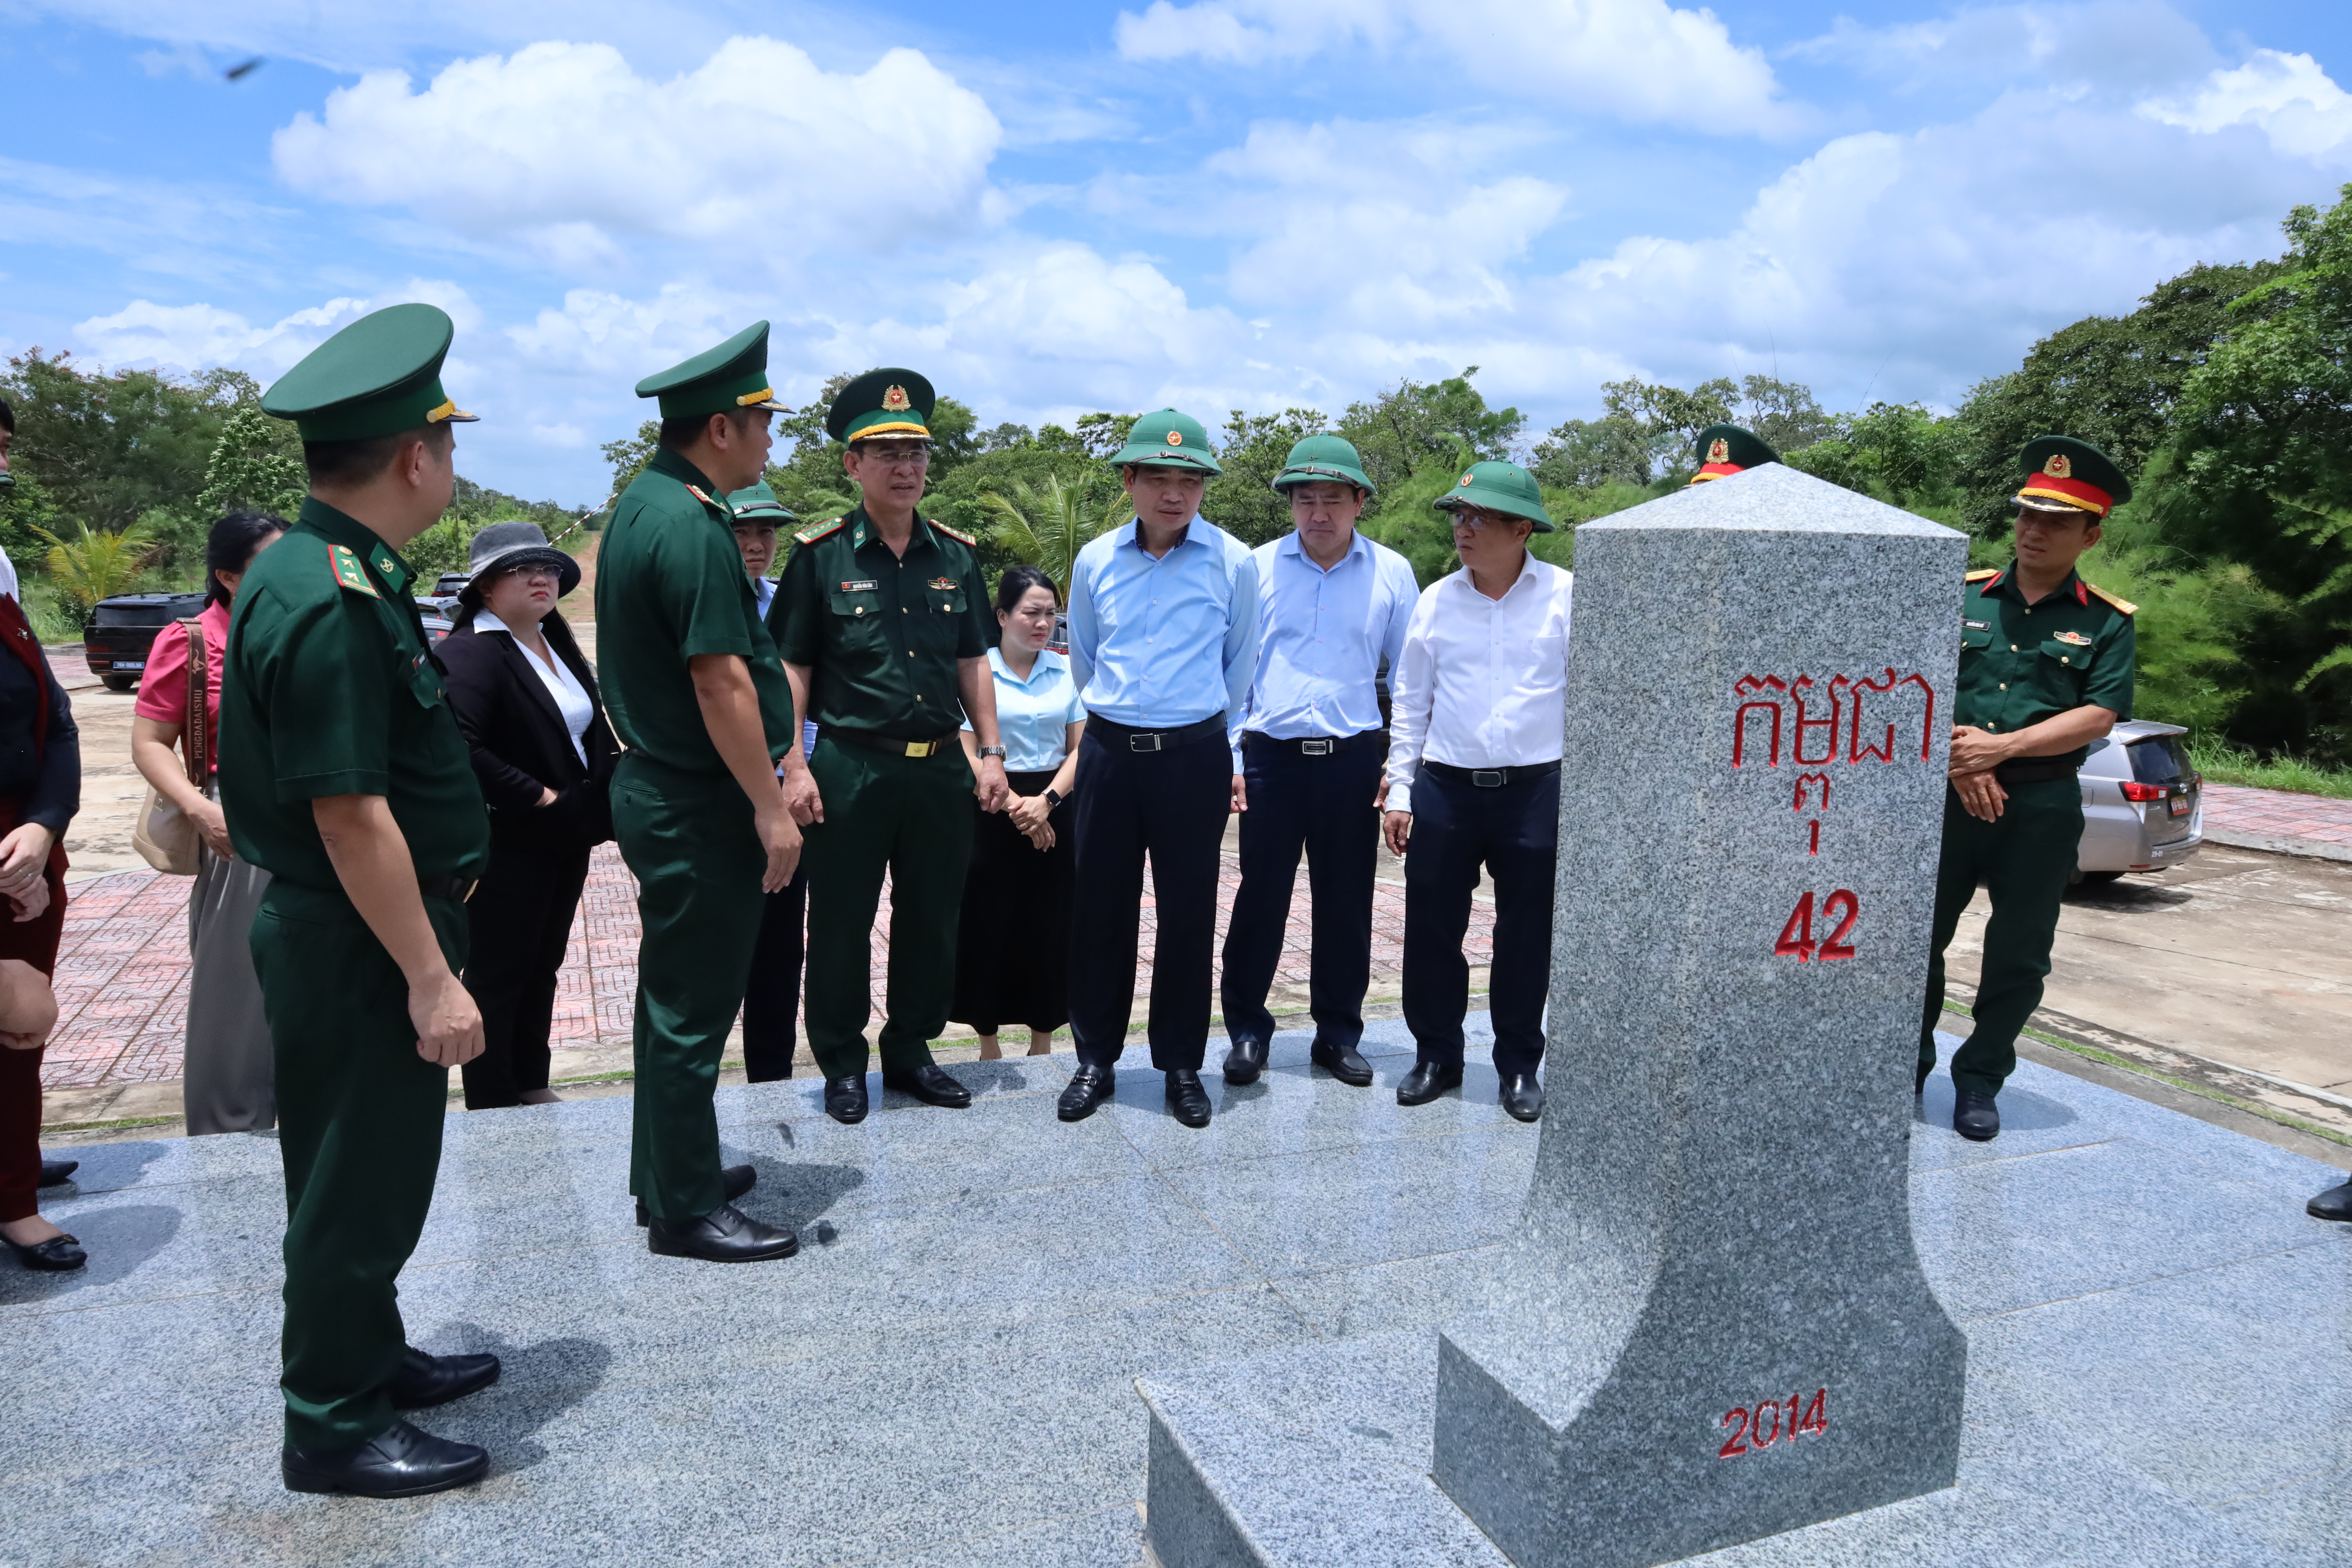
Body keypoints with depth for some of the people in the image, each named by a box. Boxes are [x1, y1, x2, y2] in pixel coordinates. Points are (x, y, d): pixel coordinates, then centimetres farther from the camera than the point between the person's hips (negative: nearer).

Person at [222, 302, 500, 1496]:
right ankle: (333, 1427, 22)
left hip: (351, 936, 10)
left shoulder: (330, 572, 8)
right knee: (356, 1181, 5)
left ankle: (369, 1355, 40)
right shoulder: (329, 604, -24)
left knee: (381, 1164, 22)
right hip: (356, 945, -10)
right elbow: (351, 816, -26)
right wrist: (431, 979, -22)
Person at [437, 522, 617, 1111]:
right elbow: (458, 748, -29)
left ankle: (532, 1087, 32)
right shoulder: (469, 652, -17)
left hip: (567, 839, 8)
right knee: (496, 973, 4)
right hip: (508, 847, -8)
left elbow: (592, 728, 19)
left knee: (542, 967, 18)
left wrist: (602, 792, 3)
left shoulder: (557, 643, 11)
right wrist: (535, 796, -22)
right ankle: (491, 1107, 17)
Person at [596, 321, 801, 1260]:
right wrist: (771, 808, -18)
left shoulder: (640, 506, 12)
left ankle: (669, 1172, 33)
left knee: (675, 995, 19)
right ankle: (685, 1210, 13)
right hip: (699, 807, -10)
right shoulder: (693, 529, -20)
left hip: (657, 789, 10)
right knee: (694, 1005, 0)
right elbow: (721, 680, -23)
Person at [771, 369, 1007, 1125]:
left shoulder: (956, 555, 7)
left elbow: (972, 662, 12)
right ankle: (843, 1066, 22)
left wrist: (991, 752, 5)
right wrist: (794, 766, -11)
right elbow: (791, 667, -4)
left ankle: (910, 1051, 29)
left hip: (940, 767, 4)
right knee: (840, 923, 6)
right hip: (850, 769, -4)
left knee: (933, 917, 12)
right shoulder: (820, 554, -4)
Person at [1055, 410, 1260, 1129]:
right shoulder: (1095, 561, 4)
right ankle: (1096, 1058, 22)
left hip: (1196, 755, -2)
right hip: (1109, 752, 2)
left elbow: (1240, 666, 10)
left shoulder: (1234, 562, -2)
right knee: (1100, 908, 7)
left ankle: (1182, 1065, 20)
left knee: (1188, 913, 5)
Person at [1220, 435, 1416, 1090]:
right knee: (1261, 896, 2)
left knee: (1346, 901, 8)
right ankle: (1246, 1029, 18)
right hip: (1271, 757, -1)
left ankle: (1339, 1034, 23)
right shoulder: (1258, 568, 3)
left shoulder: (1392, 573, 5)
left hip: (1353, 760, 1)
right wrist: (1229, 759, 0)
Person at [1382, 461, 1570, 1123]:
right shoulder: (1437, 600, 4)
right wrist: (1400, 790, 6)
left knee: (1526, 937, 8)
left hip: (1536, 790, -2)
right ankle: (1436, 1056, 25)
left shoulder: (1566, 596, -3)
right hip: (1444, 789, 2)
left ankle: (1519, 1066, 25)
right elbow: (1411, 703, 10)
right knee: (1431, 929, 7)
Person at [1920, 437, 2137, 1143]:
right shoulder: (1963, 596, 6)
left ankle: (1980, 1081, 23)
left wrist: (2003, 747, -18)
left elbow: (2099, 715, -7)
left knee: (2019, 957, 6)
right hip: (1949, 795, 1)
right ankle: (1907, 1069, 23)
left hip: (2043, 804, -1)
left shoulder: (2106, 622, 3)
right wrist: (1961, 760, -13)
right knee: (1918, 938, 6)